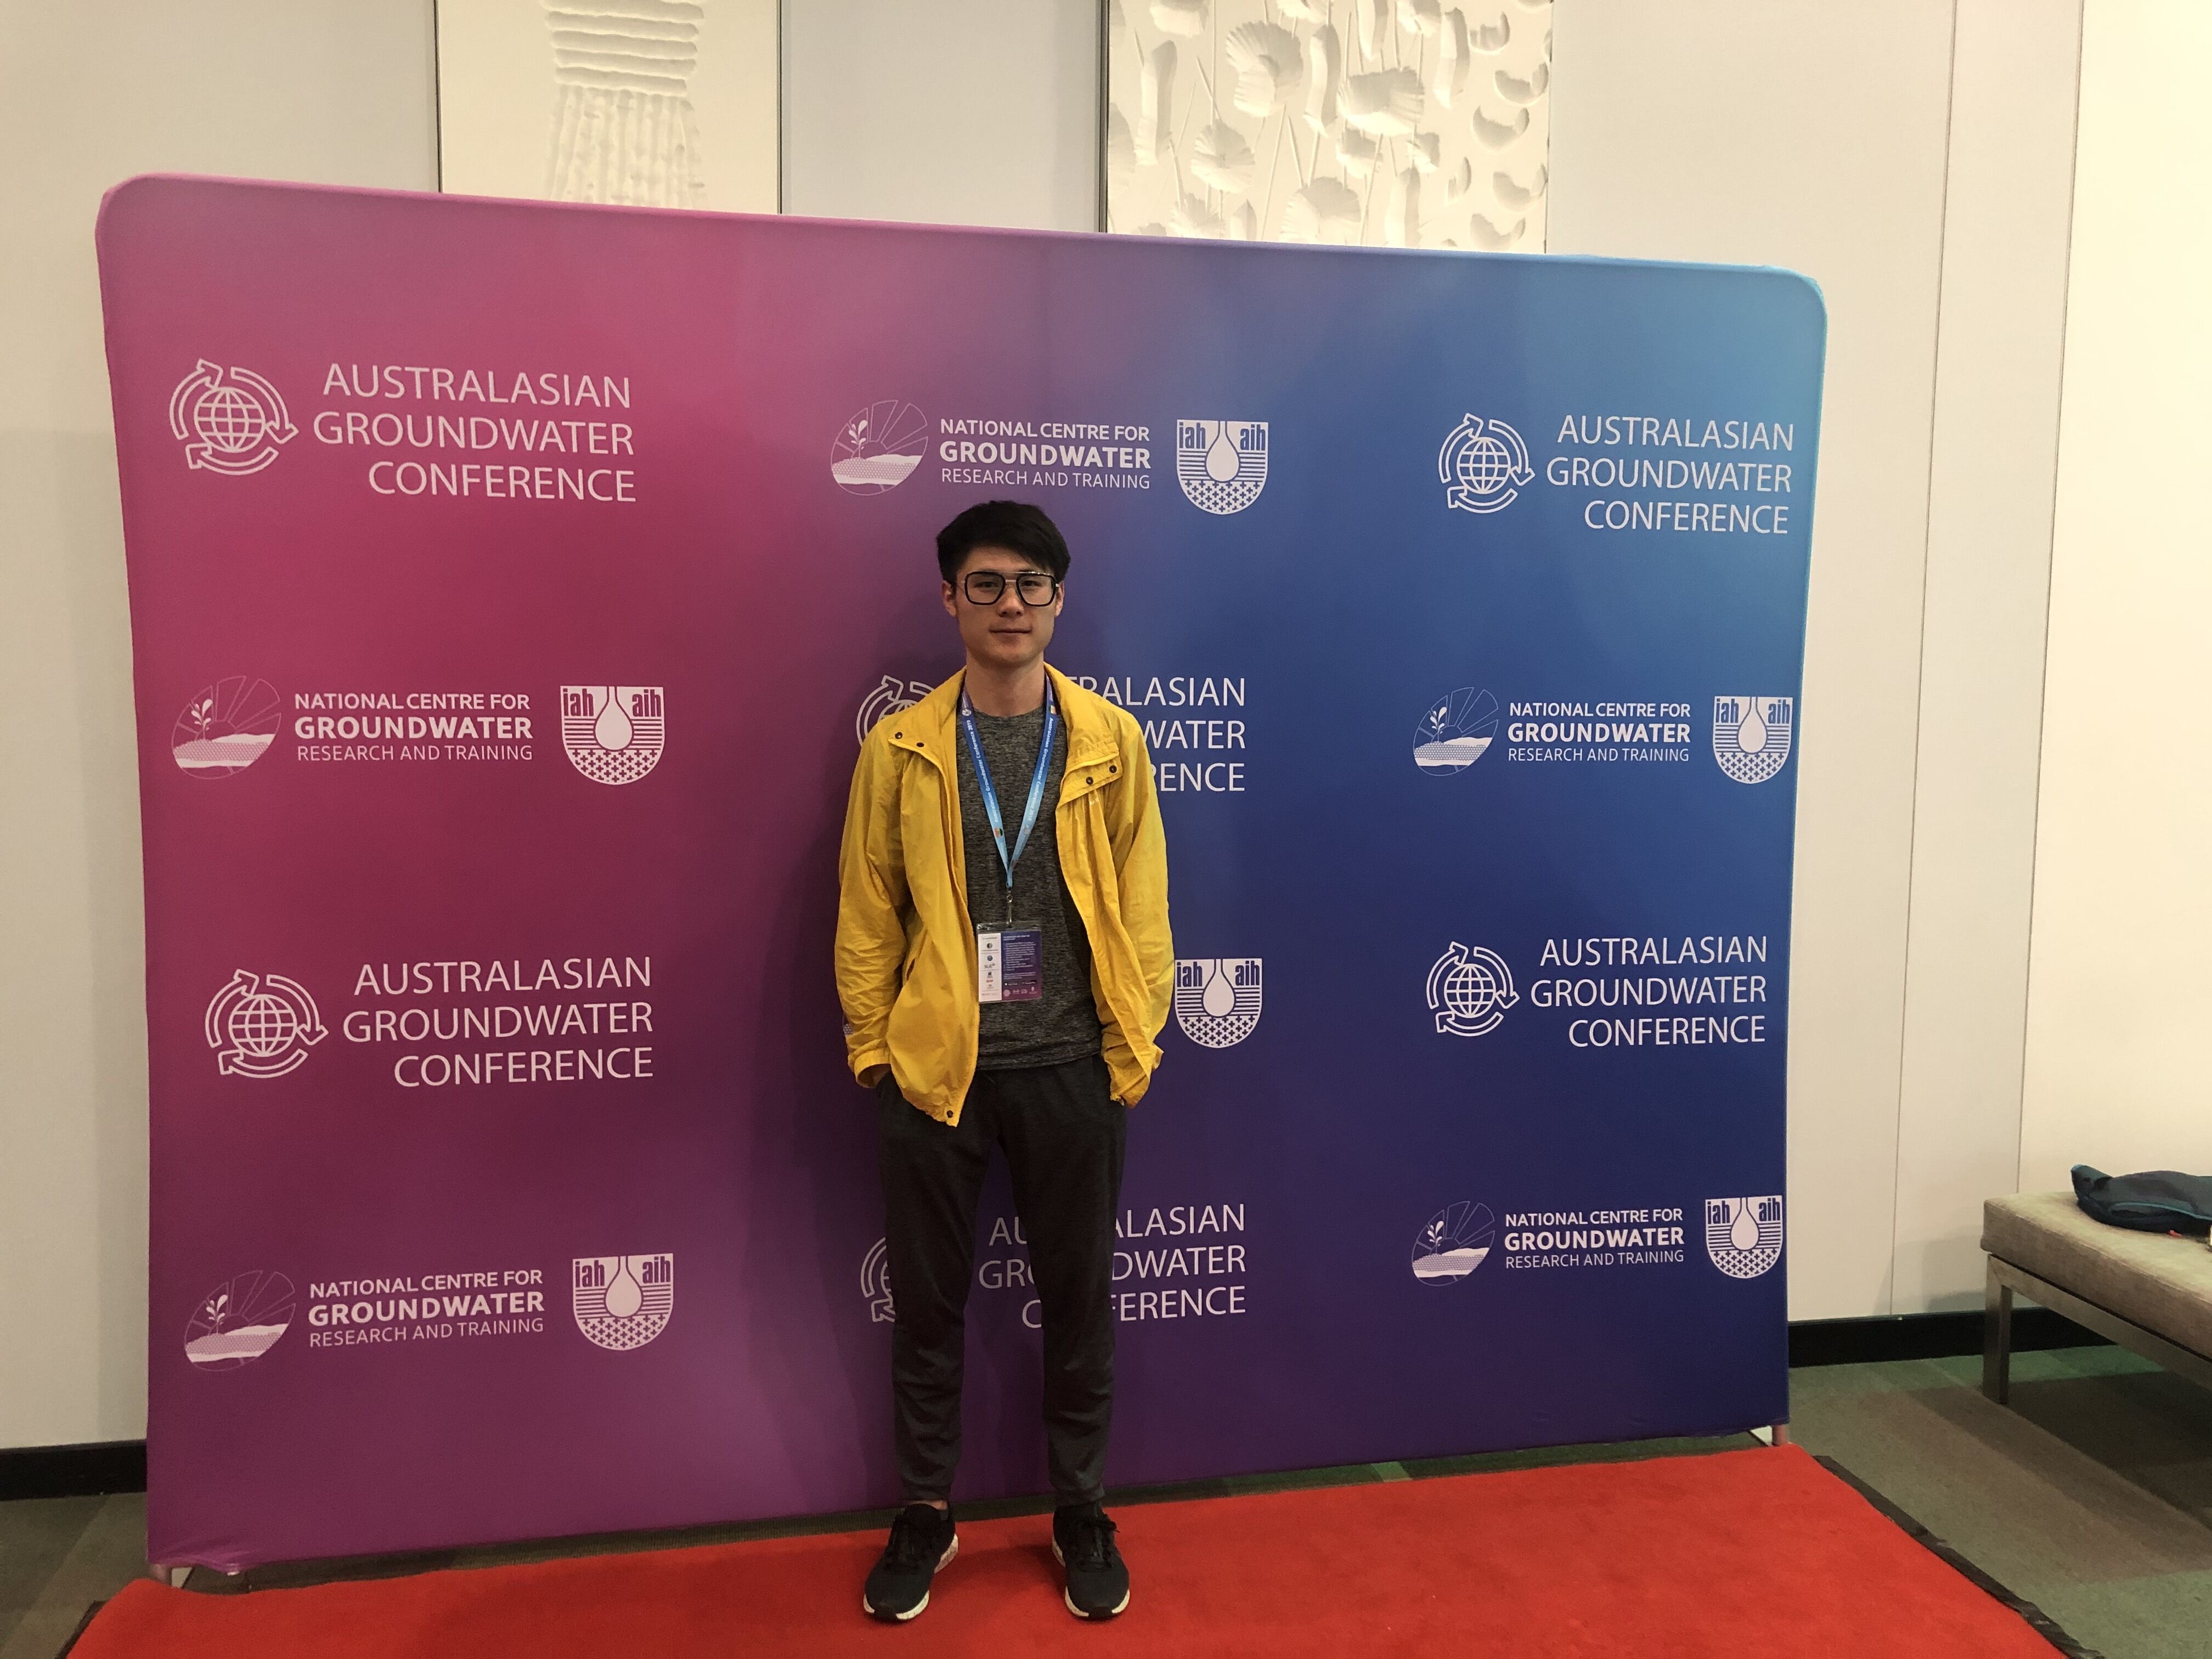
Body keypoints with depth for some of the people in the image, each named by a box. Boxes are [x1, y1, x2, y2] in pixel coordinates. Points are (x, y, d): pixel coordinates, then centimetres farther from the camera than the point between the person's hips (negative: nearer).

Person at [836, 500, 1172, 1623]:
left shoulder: (1110, 739, 0)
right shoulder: (899, 749, -1)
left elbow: (1139, 904, 1)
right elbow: (866, 913, 2)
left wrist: (1135, 1045, -1)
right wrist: (872, 1046, 0)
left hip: (1072, 1071, 0)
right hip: (934, 1069, 0)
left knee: (1079, 1303, 13)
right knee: (927, 1306, 13)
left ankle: (1081, 1515, 33)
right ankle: (926, 1515, 33)